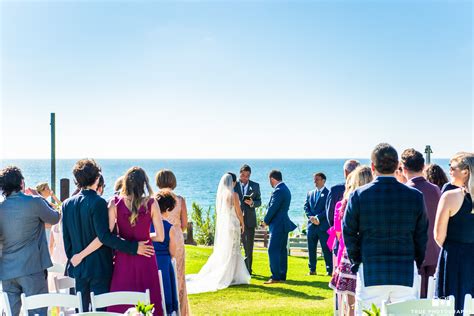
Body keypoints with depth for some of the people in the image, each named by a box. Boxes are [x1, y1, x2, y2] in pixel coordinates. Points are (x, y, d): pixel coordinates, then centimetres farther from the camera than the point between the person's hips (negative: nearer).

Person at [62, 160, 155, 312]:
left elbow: (66, 238, 10)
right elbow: (105, 236, -20)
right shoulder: (98, 202, -15)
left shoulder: (67, 204, 4)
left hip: (78, 269, 6)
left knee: (81, 309, 12)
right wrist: (133, 247, -18)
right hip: (100, 268, -6)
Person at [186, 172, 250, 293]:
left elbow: (218, 211, 12)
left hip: (221, 225, 6)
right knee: (232, 251, 2)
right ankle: (230, 277, 5)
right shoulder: (234, 195, -13)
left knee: (220, 250, 14)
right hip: (233, 224, -6)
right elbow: (239, 212, -8)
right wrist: (242, 224, 7)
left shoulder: (220, 194, 5)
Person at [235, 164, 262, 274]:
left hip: (249, 220, 1)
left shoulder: (255, 186, 8)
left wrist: (252, 203, -14)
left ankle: (248, 269, 10)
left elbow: (259, 202, 7)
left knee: (249, 246, 2)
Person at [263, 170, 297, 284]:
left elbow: (272, 208, -17)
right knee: (282, 250, 13)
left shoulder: (278, 191, -18)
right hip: (284, 224, 10)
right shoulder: (285, 189, 13)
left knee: (273, 250, -8)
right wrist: (269, 220, 11)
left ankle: (276, 277, -8)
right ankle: (282, 276, 17)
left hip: (278, 225, -10)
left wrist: (266, 221, -2)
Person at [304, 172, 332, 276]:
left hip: (323, 225, -5)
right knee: (311, 248, 8)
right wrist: (311, 217, -7)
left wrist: (318, 217, -15)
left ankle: (329, 270, 2)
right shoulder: (310, 193, 17)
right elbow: (306, 207, 10)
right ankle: (312, 270, 16)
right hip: (311, 225, 6)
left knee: (326, 249, -3)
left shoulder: (328, 193, -2)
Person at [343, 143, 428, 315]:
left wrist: (356, 262, 13)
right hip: (406, 275, 1)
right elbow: (421, 237, 6)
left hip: (370, 275, -1)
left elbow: (349, 233, 0)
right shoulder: (415, 196, 0)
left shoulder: (359, 196, -5)